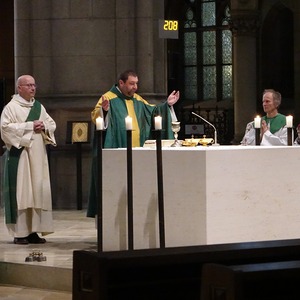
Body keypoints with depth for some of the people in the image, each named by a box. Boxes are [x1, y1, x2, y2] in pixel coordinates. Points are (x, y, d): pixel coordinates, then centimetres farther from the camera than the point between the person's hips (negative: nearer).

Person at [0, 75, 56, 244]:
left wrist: (44, 126, -5)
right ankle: (20, 232, -4)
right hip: (20, 155, -6)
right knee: (20, 192, -7)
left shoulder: (39, 107, 15)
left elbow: (52, 124, 18)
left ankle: (33, 230, 8)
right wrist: (29, 126, -16)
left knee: (38, 191, 3)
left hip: (37, 156, 6)